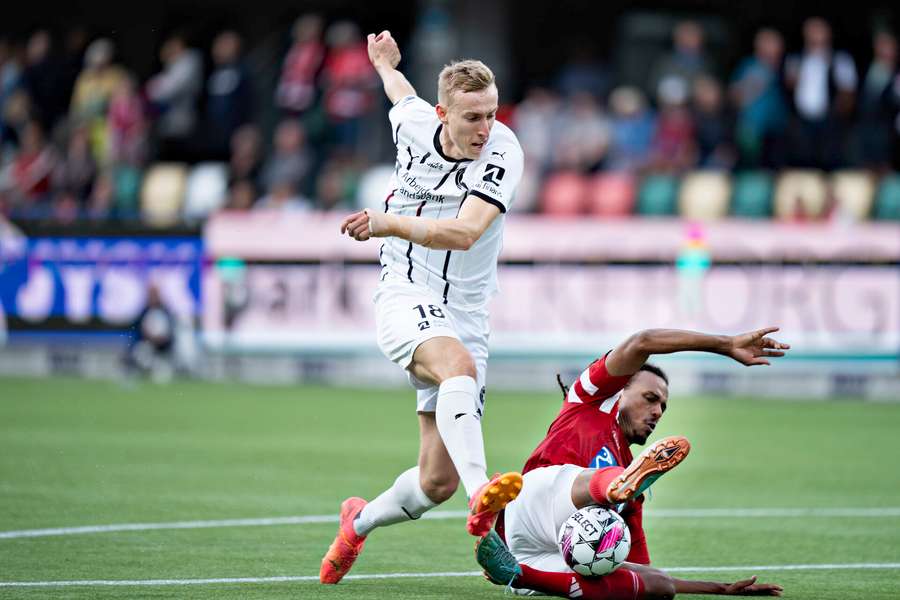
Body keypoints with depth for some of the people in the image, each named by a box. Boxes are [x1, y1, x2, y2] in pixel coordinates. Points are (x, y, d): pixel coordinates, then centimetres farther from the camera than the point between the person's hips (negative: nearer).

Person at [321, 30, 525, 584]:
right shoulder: (415, 124, -3)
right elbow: (400, 92, 25)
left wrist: (390, 222, -32)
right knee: (458, 364, -38)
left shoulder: (503, 152, -12)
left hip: (466, 313, 1)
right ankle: (481, 492, -58)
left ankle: (360, 521, 31)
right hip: (406, 299, -1)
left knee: (438, 481, 1)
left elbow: (464, 233, -26)